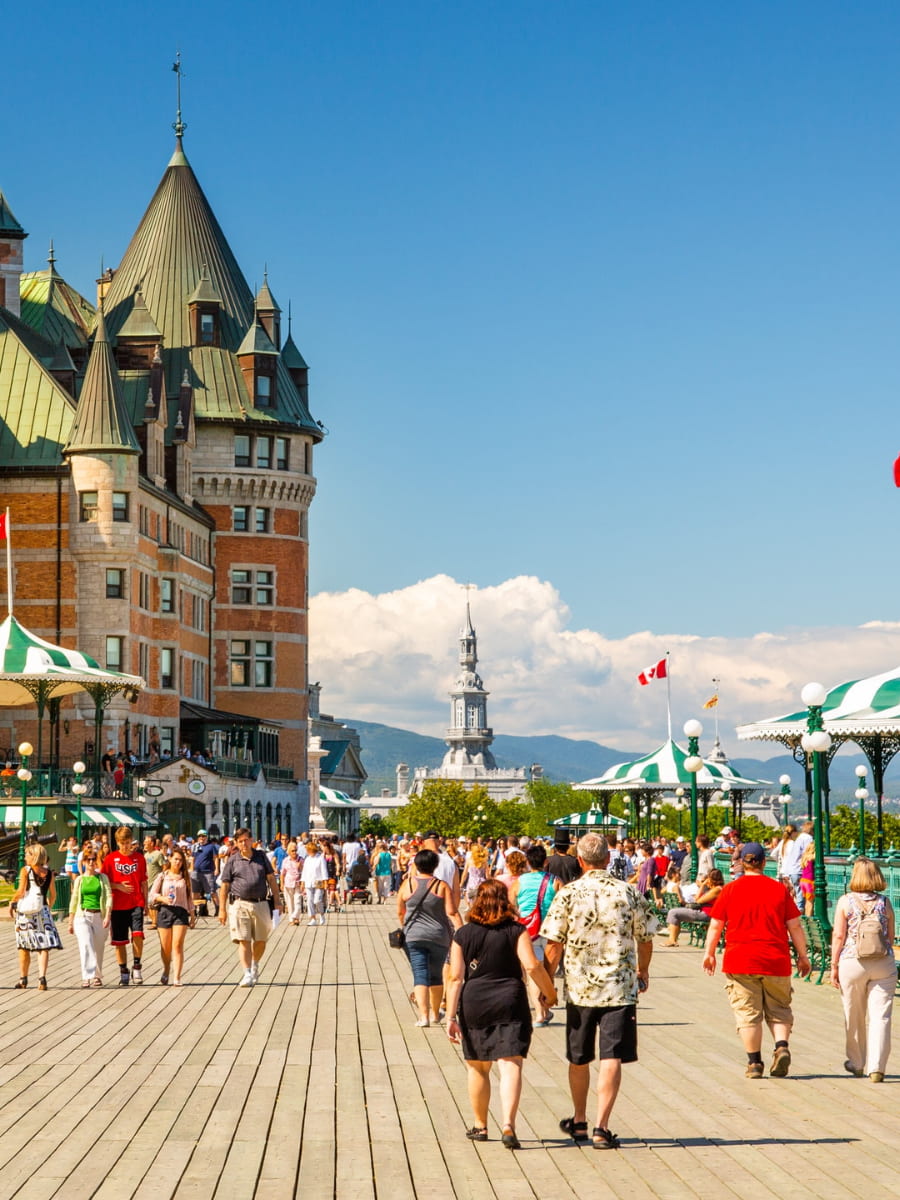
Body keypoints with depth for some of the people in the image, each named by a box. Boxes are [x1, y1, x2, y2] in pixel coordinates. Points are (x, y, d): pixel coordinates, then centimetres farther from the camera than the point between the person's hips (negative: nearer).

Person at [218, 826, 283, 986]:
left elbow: (271, 879, 12)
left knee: (261, 940, 9)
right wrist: (222, 909, -2)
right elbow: (224, 886, 3)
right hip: (240, 905, -2)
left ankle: (255, 966, 34)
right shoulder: (232, 861, 3)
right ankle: (247, 974, -9)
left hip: (260, 904, 3)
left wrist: (277, 900, 6)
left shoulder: (261, 856, 10)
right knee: (243, 940, -8)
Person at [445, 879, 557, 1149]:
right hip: (510, 1004, -2)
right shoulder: (516, 931, -2)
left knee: (478, 1068, 16)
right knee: (510, 1066, -6)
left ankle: (480, 1126, 26)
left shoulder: (463, 935, 2)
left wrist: (451, 1016, -3)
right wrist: (549, 992, 4)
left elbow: (455, 978, -3)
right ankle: (508, 1124, -24)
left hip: (474, 1005, 2)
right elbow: (532, 966, -12)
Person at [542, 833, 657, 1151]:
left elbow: (554, 945, -6)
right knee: (611, 1058, -1)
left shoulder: (567, 894, -5)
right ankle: (601, 1127, -10)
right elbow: (645, 939, 6)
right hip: (620, 988, -1)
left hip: (579, 988, 1)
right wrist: (643, 970, 25)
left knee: (579, 1059, 16)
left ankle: (579, 1122, 31)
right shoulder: (628, 892, -2)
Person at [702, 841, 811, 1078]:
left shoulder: (730, 889, 0)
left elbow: (715, 925, 4)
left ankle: (754, 1062, 5)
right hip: (776, 961, 1)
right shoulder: (779, 889, 3)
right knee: (779, 1009, 14)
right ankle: (782, 1046, -8)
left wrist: (709, 953, 16)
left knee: (747, 1013, 4)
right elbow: (794, 926, 5)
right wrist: (802, 956, 13)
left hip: (740, 961, -1)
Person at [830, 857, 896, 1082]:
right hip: (883, 964, 1)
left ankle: (857, 1064, 27)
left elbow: (838, 935, -6)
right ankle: (876, 1067, -9)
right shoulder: (885, 903, 2)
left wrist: (834, 966, 1)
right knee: (880, 1015, 0)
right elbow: (891, 936, 7)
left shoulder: (845, 902, -4)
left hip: (852, 963, -1)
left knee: (855, 1017, 13)